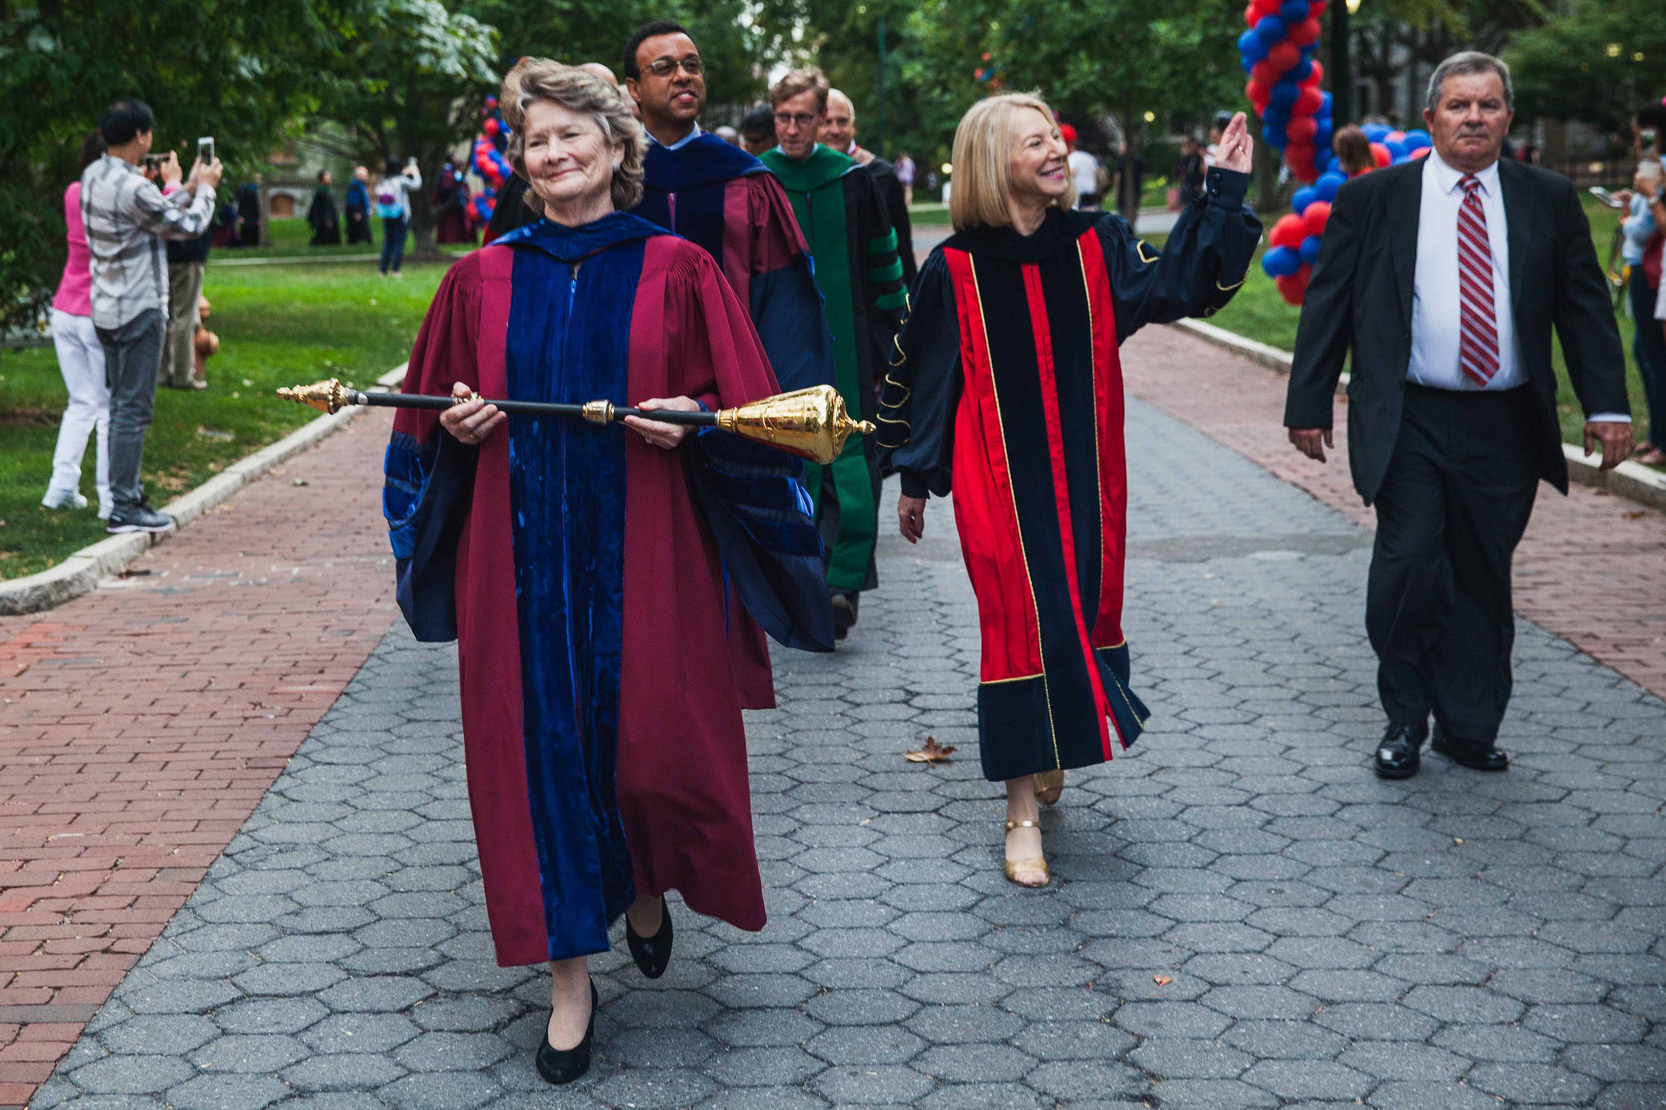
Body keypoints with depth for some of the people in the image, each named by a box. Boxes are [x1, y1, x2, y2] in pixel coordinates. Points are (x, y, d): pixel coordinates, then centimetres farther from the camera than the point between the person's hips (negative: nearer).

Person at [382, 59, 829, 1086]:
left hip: (642, 550, -2)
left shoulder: (676, 271, 1)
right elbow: (433, 418, 13)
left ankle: (648, 888, 34)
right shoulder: (484, 280, 7)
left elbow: (747, 414, 2)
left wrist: (690, 422, -17)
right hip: (521, 556, 2)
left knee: (654, 742, -1)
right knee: (540, 745, 2)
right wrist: (460, 428, -8)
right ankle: (572, 977, 14)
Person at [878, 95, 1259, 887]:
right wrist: (914, 479, 7)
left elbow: (1181, 286, -4)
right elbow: (916, 373, 2)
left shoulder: (1096, 245, 2)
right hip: (997, 478, -3)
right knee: (1021, 624, -6)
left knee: (1084, 607, 8)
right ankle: (1022, 810, 2)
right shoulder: (954, 269, -6)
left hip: (1084, 473, 3)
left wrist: (1223, 192, -7)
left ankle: (1052, 748, 34)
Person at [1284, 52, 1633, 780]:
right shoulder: (1371, 200, 2)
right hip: (1409, 424, -2)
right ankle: (1405, 722, 9)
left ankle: (1469, 727, 22)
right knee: (1409, 567, -10)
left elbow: (1585, 305, 9)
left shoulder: (1549, 201, 8)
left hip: (1505, 426, 2)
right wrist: (1308, 405, 0)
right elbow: (1326, 305, 4)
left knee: (1484, 580, 8)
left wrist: (1607, 405, 0)